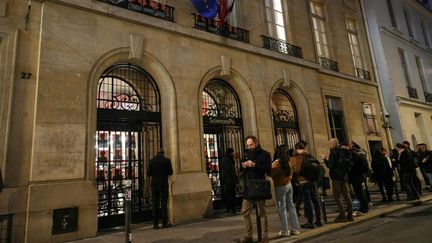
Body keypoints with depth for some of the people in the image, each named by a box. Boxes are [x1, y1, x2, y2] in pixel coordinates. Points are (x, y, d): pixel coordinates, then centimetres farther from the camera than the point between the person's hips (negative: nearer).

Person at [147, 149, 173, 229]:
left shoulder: (152, 161, 1)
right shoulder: (167, 160, -3)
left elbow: (148, 173, 1)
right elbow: (170, 172, -1)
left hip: (154, 184, 2)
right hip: (163, 184, -2)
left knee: (155, 204, 7)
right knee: (164, 203, 4)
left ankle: (155, 224, 8)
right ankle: (164, 223, 5)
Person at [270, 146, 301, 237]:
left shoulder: (277, 162, -16)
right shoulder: (287, 162, 6)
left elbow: (271, 173, -21)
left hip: (280, 187, -7)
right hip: (289, 185, 7)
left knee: (282, 208, 0)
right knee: (291, 206, 12)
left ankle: (285, 230, 3)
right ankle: (296, 228, 17)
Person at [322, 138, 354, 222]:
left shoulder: (334, 152, -14)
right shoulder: (344, 151, 9)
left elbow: (330, 165, -17)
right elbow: (349, 163, 16)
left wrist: (325, 159, -5)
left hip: (337, 177, -8)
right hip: (344, 176, 8)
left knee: (336, 196, -2)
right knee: (346, 195, 12)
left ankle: (342, 215, -3)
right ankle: (350, 215, 16)